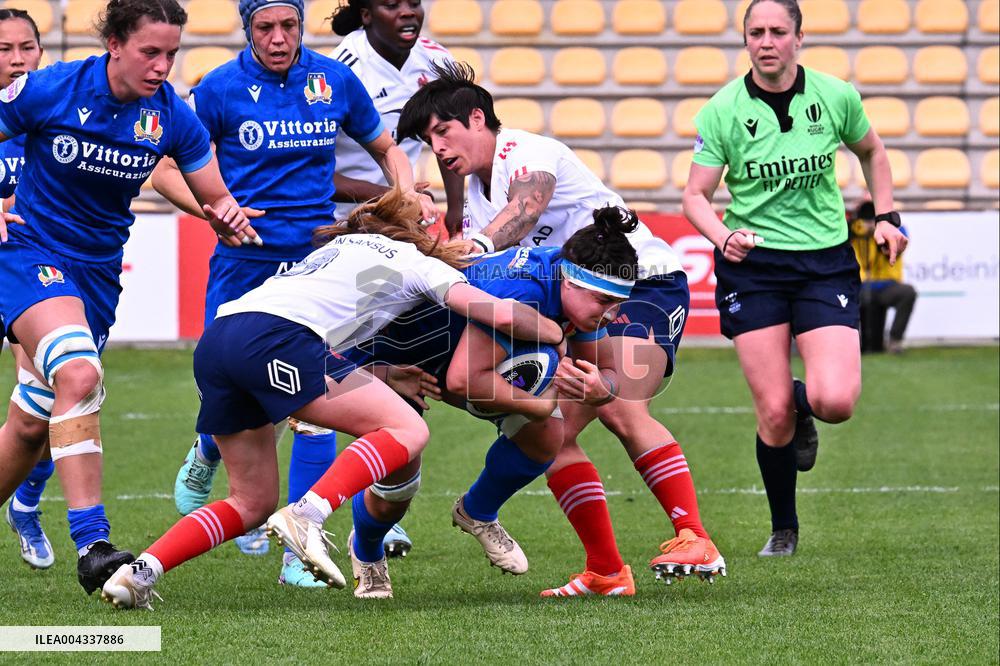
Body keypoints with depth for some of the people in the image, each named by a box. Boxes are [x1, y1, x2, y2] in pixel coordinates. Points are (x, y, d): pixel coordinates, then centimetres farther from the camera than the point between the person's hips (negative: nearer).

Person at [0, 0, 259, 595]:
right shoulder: (52, 90, -16)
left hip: (99, 269, 5)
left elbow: (217, 198, 2)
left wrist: (230, 219, -20)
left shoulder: (172, 116, -6)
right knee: (80, 374, -30)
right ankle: (92, 545, -33)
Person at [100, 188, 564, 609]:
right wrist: (557, 333, 28)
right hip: (276, 338, -8)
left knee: (252, 503, 17)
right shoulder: (421, 263, 18)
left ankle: (138, 574, 1)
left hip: (216, 337, 8)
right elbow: (502, 316, 10)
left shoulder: (343, 245, 38)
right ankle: (306, 516, -20)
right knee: (408, 431, -1)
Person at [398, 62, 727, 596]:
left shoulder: (530, 152, -14)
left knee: (620, 409, -28)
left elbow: (524, 210, -36)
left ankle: (695, 539, -29)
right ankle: (606, 571, -2)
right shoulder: (473, 198, 13)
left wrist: (479, 245, -55)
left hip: (645, 281, -9)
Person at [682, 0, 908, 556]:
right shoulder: (723, 111, -6)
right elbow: (696, 195, -4)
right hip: (753, 264, -1)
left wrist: (887, 216, 9)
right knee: (773, 414, -9)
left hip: (826, 261, 1)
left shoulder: (836, 97, -2)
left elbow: (871, 150, 18)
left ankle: (803, 408, 22)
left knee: (836, 401, -17)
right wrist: (723, 236, -24)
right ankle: (783, 530, 15)